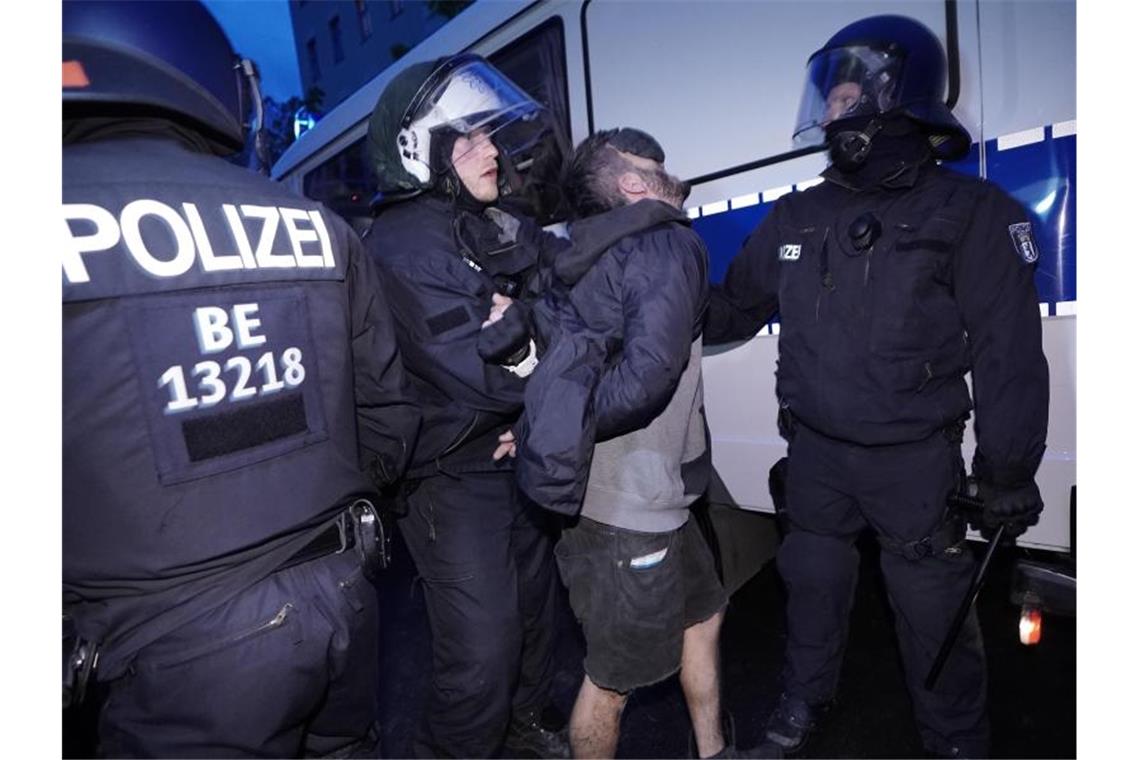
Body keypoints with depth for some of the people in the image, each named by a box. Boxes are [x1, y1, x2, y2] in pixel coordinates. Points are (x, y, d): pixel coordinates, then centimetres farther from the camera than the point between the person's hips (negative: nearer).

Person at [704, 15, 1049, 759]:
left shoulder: (971, 213, -9)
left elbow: (1010, 354, -10)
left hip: (915, 458, -3)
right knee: (814, 582, 21)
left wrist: (1008, 472, -9)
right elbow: (736, 306, 10)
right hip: (816, 449, 4)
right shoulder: (798, 215, 4)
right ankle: (805, 696, 46)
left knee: (935, 606, 12)